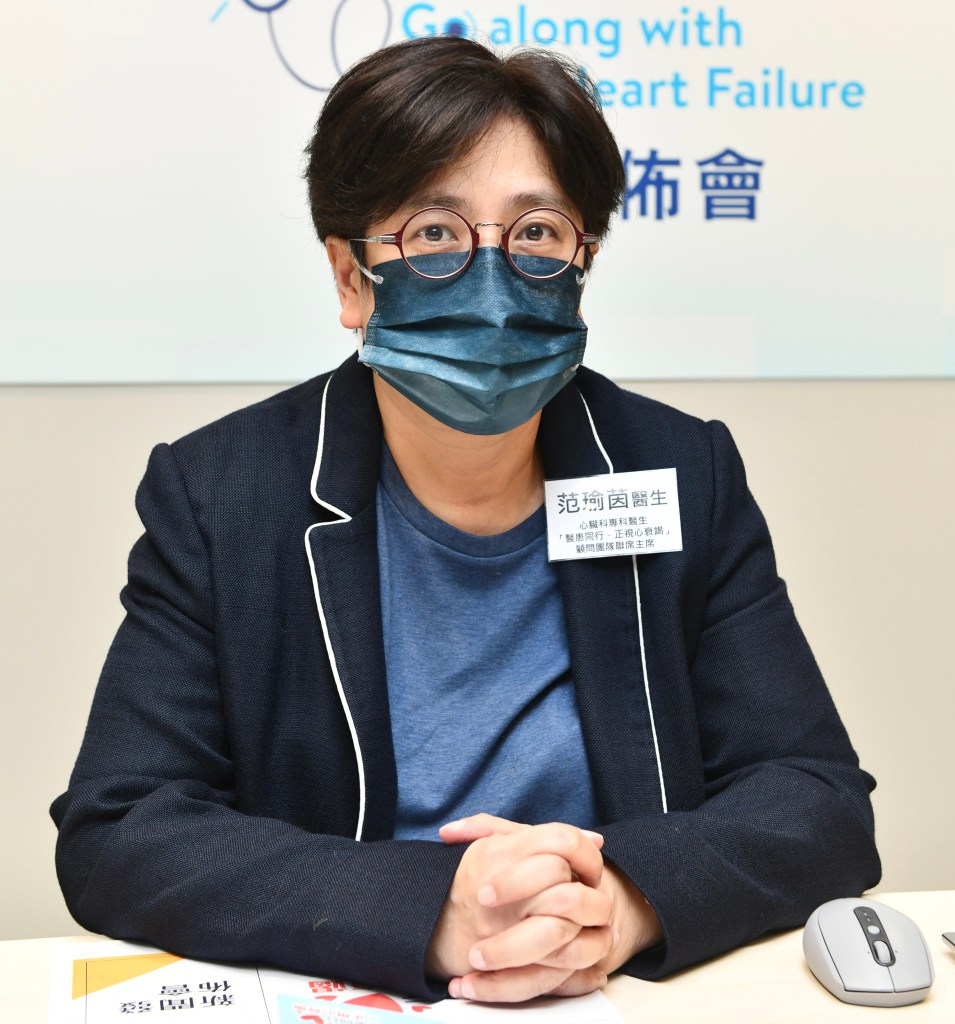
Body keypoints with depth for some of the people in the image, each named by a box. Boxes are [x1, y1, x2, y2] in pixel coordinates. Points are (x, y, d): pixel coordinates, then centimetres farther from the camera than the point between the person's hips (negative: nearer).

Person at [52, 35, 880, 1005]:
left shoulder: (686, 476, 0)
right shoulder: (211, 496, -5)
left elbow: (821, 800, -2)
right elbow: (114, 836, -10)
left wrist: (627, 901, -22)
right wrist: (428, 908, -23)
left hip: (634, 999, 3)